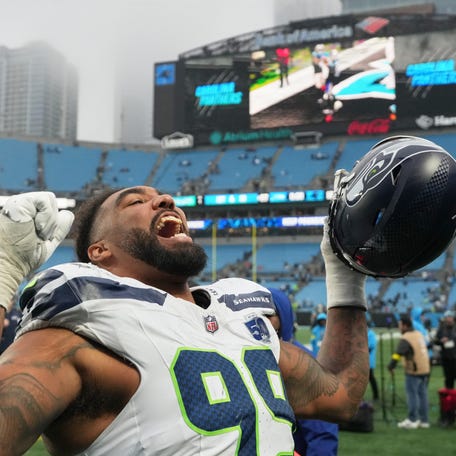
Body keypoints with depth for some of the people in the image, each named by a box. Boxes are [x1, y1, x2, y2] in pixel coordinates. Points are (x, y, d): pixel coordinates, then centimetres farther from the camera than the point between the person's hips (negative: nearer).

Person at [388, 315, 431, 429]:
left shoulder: (406, 339, -16)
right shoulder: (419, 334, 10)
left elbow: (397, 355, -21)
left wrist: (391, 367, -16)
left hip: (413, 371, -8)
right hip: (425, 369, 8)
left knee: (412, 394, -1)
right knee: (422, 394, 12)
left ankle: (412, 420, 1)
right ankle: (424, 420, 16)